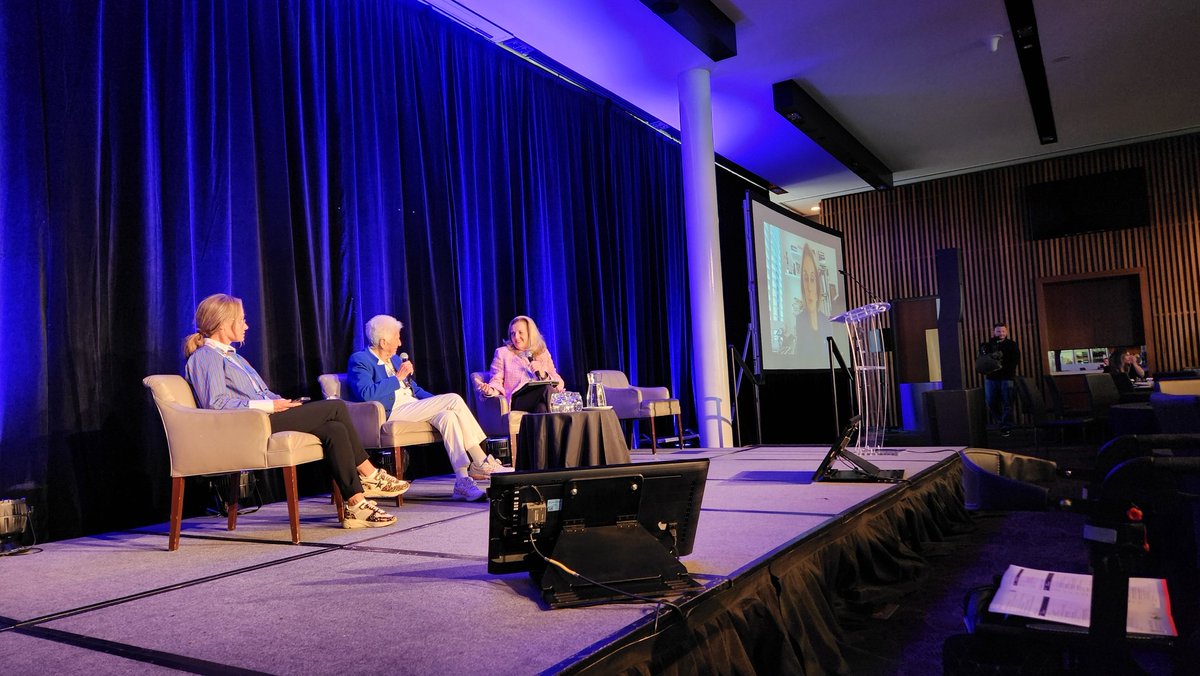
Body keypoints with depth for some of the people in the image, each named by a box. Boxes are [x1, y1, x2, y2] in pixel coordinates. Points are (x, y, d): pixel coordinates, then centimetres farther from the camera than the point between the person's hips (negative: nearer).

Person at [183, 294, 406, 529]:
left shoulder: (232, 355, 28)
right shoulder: (205, 357, -3)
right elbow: (216, 403, -17)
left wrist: (285, 403, 5)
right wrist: (268, 405, -16)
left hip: (266, 419, 9)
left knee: (335, 429, -14)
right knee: (336, 407, -15)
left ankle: (356, 505, -15)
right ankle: (370, 476, -8)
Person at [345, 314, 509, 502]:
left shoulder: (395, 359, 24)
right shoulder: (359, 360, -3)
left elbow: (414, 389, 25)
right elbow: (366, 393, -20)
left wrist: (439, 402, 8)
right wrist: (398, 378, -15)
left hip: (414, 408, 8)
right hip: (392, 413, -8)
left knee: (447, 416, -25)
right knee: (454, 399, -21)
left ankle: (462, 479, -27)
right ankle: (483, 463, -18)